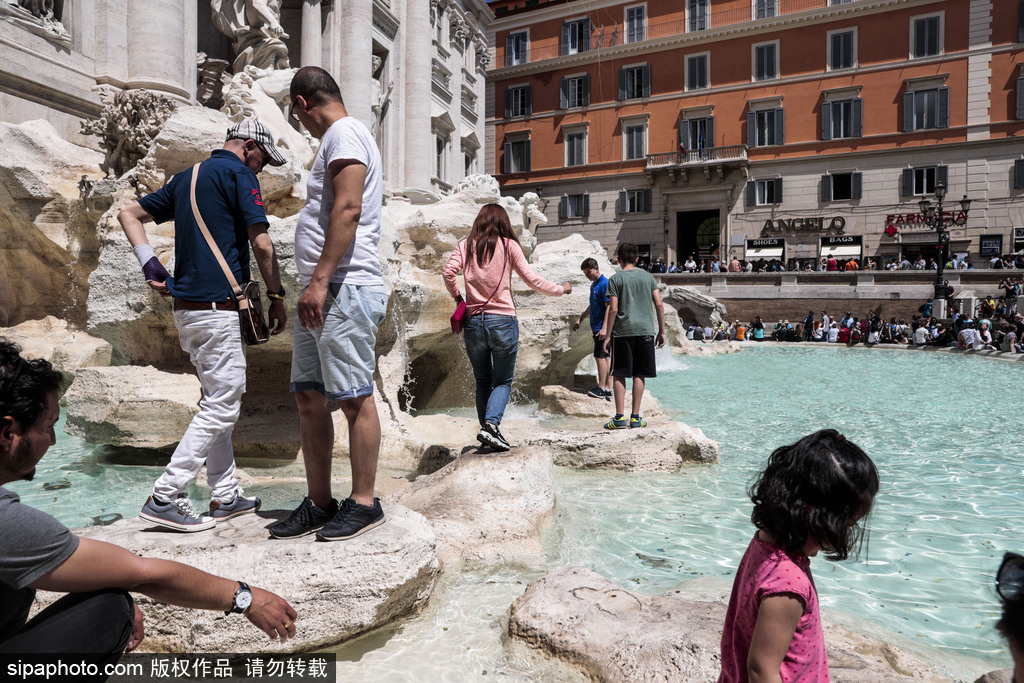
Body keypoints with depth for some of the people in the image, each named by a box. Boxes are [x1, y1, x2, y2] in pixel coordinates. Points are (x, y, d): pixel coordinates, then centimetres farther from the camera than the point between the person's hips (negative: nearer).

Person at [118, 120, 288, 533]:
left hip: (185, 306, 9)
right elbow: (262, 244, -12)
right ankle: (164, 497, -3)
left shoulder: (186, 178, 20)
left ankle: (226, 496, 19)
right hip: (218, 307, -9)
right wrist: (276, 297, -3)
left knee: (218, 400, 14)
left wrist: (149, 262, 9)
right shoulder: (239, 174, -5)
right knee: (222, 405, -4)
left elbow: (128, 214, 22)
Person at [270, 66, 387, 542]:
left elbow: (348, 209, -18)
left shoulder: (344, 133, -4)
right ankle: (318, 504, 16)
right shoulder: (338, 138, 27)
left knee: (354, 397, -5)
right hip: (323, 292, 10)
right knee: (308, 397, 9)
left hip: (345, 288, -10)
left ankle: (363, 503, 5)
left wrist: (320, 280, -23)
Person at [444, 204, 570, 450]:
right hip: (503, 321, -2)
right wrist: (561, 289, 15)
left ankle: (486, 428, 11)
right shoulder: (508, 245, 3)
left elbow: (448, 272, -6)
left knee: (482, 381, 16)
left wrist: (458, 298, 10)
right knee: (503, 381, 7)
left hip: (473, 322, 2)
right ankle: (491, 425, -14)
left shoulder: (466, 245, 8)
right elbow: (531, 279, 1)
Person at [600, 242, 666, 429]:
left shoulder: (616, 279, 1)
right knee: (639, 375, 7)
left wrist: (607, 335, 0)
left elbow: (613, 309, -6)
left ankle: (620, 417, 0)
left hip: (623, 331, -3)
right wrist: (662, 331, 11)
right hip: (645, 330, 3)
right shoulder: (647, 277, 10)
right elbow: (659, 305, 4)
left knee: (619, 375, 4)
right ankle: (635, 417, 9)